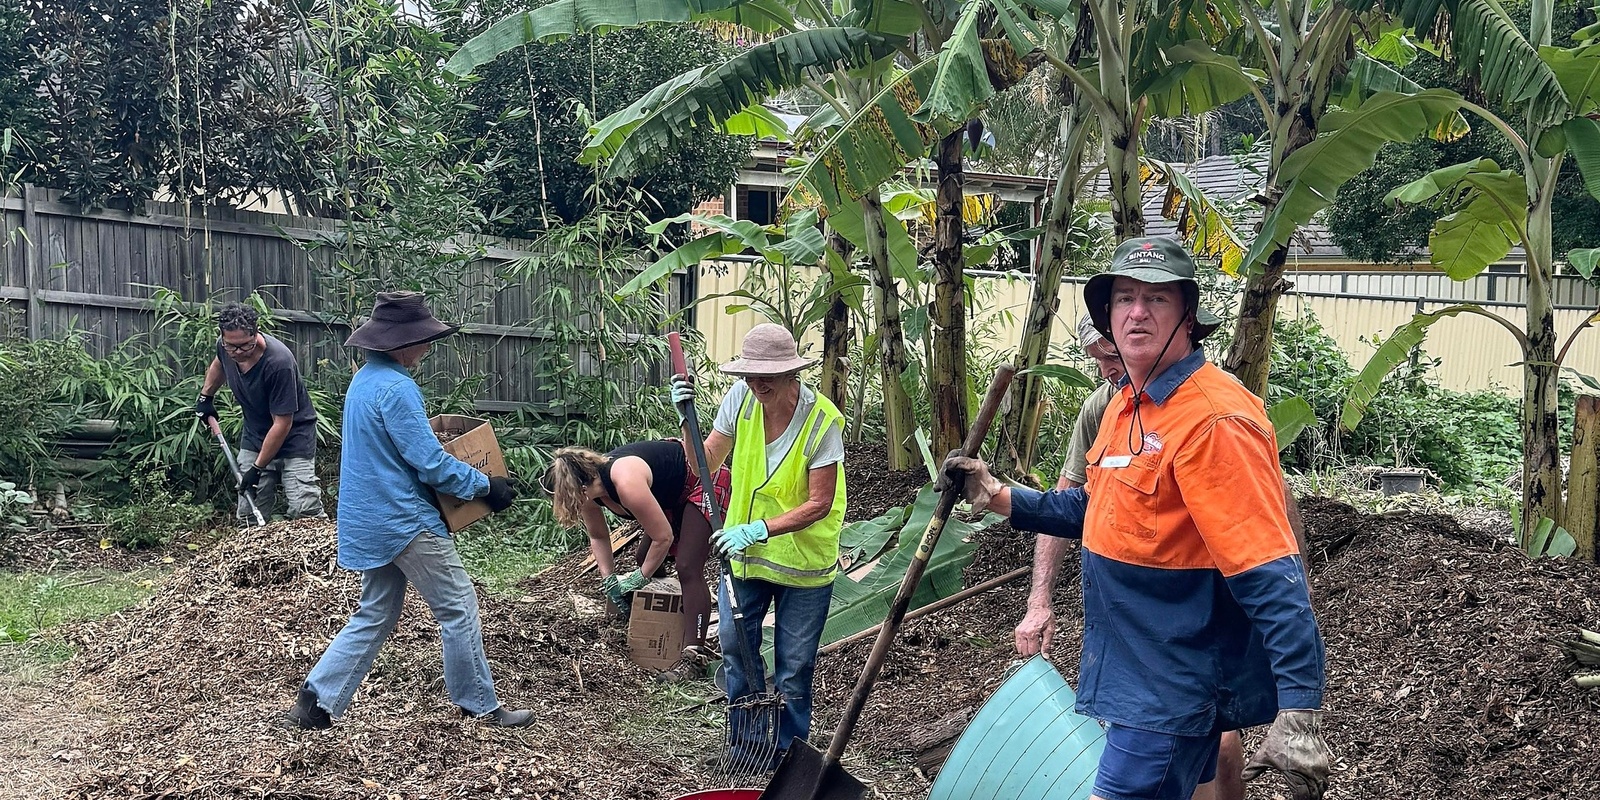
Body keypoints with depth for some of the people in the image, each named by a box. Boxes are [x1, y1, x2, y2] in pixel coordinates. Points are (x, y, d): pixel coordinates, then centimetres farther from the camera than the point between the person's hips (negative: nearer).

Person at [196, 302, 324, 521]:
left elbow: (282, 423, -25)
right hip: (254, 436, 6)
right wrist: (206, 396, 24)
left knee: (304, 511, -17)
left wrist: (258, 467, -21)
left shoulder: (279, 362, -31)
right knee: (247, 517, 4)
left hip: (293, 438, -6)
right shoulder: (225, 347, -11)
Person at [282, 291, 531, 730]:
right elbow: (430, 463, -20)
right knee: (458, 606, 1)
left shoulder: (363, 380, 11)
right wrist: (486, 486, -11)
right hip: (405, 521, -10)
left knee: (375, 615, 17)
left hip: (371, 521, 10)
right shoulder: (395, 388, -20)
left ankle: (316, 700, 15)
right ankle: (480, 704, 10)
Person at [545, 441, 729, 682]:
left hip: (704, 479, -9)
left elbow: (663, 537, -28)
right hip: (672, 491, 9)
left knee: (688, 570, -18)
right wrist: (609, 580, -2)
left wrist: (640, 577, -13)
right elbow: (598, 536, 8)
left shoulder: (625, 483, -38)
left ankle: (695, 656, -21)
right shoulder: (589, 489, -12)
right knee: (645, 560, 11)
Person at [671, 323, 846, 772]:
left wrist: (760, 529, -31)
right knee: (735, 643, 7)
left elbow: (819, 504, -22)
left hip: (804, 560, -3)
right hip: (744, 548, 4)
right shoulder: (740, 399, -11)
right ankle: (745, 735, 30)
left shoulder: (823, 420, -23)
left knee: (794, 666, 7)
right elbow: (705, 465, -5)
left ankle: (786, 754, 27)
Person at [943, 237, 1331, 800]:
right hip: (1123, 670, 9)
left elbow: (1271, 576, -27)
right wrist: (1001, 499, 14)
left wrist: (1298, 711, -32)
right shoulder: (1124, 405, 8)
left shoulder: (1214, 419, -22)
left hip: (1176, 689, -9)